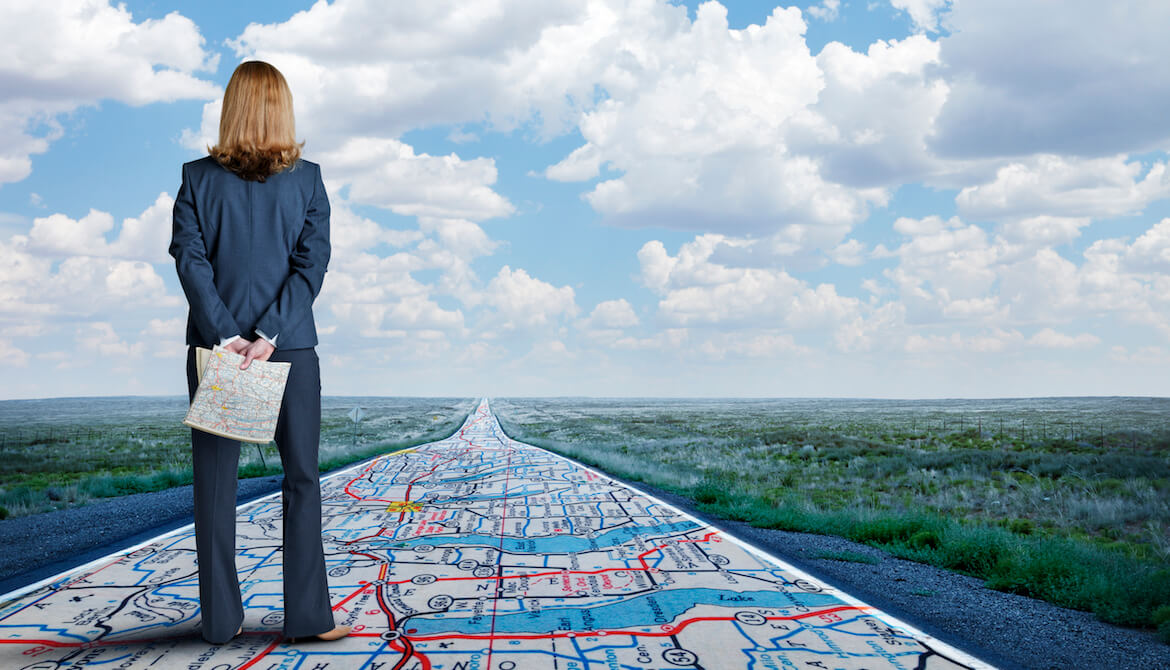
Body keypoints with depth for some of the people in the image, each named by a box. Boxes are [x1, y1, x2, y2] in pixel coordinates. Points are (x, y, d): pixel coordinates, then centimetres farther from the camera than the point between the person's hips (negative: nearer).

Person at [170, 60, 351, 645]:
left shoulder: (198, 178, 1)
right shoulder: (307, 179, 0)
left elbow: (190, 260, -8)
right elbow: (312, 264, -8)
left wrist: (226, 335, -11)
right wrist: (268, 336, -12)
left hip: (215, 347, 1)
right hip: (292, 346, -1)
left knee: (215, 482, 7)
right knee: (302, 479, 6)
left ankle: (221, 618, 11)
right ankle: (307, 616, 6)